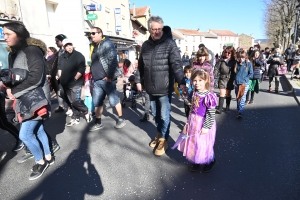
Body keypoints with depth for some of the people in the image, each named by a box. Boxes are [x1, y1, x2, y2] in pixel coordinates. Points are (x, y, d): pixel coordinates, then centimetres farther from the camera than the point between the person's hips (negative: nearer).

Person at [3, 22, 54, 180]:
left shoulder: (32, 50, -13)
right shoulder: (13, 54, 15)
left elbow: (36, 77, -21)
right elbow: (14, 77, 17)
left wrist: (15, 91, -15)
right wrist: (8, 87, -4)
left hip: (35, 99, -8)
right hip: (24, 100, 8)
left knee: (25, 134, -4)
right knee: (38, 130, 15)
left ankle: (41, 161, 17)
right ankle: (48, 157, 31)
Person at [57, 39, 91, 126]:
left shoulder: (78, 55, -6)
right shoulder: (63, 56, 13)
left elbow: (81, 69, -14)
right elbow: (60, 67, 21)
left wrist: (75, 79, -14)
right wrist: (60, 77, 8)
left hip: (75, 83, -6)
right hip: (66, 83, 7)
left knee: (76, 101, -14)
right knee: (72, 102, 11)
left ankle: (86, 112, 9)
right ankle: (76, 118, 20)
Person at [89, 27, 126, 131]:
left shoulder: (107, 44, -7)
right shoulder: (94, 46, 19)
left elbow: (112, 60, -17)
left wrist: (109, 76, -20)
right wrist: (93, 76, 17)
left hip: (106, 79, -8)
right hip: (97, 80, 8)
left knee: (114, 100, 1)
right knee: (97, 102, 11)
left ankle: (121, 119, 16)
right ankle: (98, 123, 22)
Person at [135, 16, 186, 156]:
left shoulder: (170, 44, -9)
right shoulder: (146, 45, 8)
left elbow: (177, 64, -20)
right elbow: (141, 65, 17)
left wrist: (181, 82, -31)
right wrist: (138, 80, 18)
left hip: (164, 88, -5)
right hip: (151, 88, 6)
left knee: (164, 115, 4)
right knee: (155, 114, 20)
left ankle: (163, 140, 25)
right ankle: (160, 134, 42)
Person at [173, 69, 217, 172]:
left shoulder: (209, 96, -23)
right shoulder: (194, 93, 0)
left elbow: (211, 115, -20)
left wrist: (206, 127, -18)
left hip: (203, 124, -7)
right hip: (193, 122, 7)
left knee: (204, 144, 10)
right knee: (193, 142, 18)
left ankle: (210, 161, 40)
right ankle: (196, 161, 40)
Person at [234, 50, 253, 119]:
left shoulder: (248, 63, -3)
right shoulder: (237, 63, 4)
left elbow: (251, 74, -2)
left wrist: (244, 80, -11)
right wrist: (236, 79, 1)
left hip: (245, 84, -3)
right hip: (237, 83, 4)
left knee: (242, 98, -8)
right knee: (237, 98, 12)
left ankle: (240, 113, -10)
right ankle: (238, 110, 28)